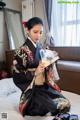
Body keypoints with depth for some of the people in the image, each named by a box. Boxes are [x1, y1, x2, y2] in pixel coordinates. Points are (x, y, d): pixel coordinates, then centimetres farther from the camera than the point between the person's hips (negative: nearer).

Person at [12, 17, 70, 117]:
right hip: (32, 90, -6)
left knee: (66, 103, -3)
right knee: (55, 109, -14)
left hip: (45, 86, 7)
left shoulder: (40, 48, 5)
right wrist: (35, 72, -26)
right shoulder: (22, 51, -16)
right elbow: (17, 77, -15)